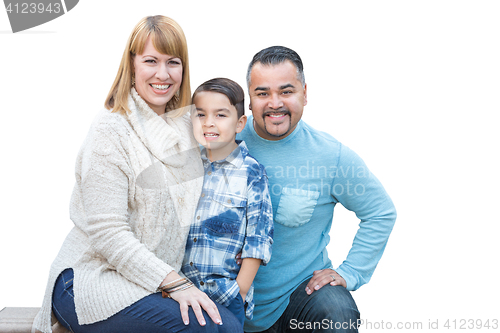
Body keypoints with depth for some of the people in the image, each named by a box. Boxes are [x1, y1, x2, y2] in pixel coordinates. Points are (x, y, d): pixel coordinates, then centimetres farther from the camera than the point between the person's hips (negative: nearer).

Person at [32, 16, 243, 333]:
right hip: (94, 280, -6)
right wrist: (175, 284, -22)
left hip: (158, 277, 6)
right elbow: (107, 234, -17)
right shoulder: (111, 131, -12)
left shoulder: (186, 125, 9)